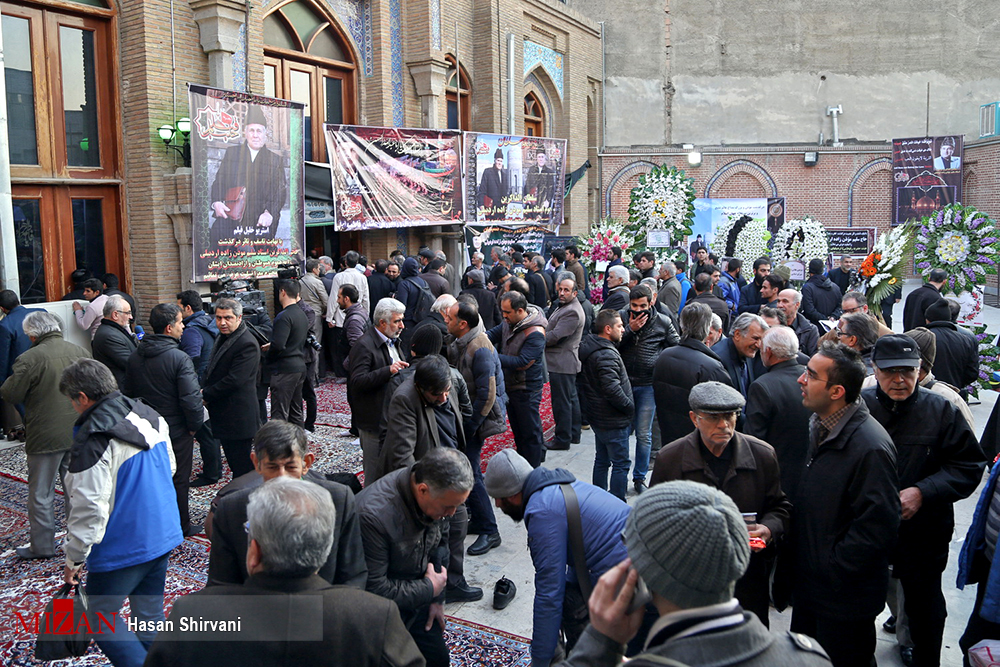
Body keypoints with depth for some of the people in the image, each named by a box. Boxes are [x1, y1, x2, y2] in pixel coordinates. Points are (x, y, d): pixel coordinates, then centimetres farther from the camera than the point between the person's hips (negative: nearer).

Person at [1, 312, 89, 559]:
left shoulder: (29, 359, -17)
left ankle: (42, 546, 18)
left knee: (41, 493, 9)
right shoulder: (81, 352, 0)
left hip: (46, 436, -5)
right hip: (79, 434, 5)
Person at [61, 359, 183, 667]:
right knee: (150, 614, 19)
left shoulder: (93, 440, -21)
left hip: (121, 547, -8)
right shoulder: (150, 416, 2)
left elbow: (89, 510, -22)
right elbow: (169, 466, 15)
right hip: (163, 536, 8)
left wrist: (74, 557, -10)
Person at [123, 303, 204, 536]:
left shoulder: (136, 356, 1)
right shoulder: (179, 358, -22)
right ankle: (180, 526, 19)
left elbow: (128, 392, 11)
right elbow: (191, 398, -25)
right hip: (176, 429, -6)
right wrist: (195, 425, -10)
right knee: (178, 479, 7)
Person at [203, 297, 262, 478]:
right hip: (224, 416, 10)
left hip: (239, 417, -10)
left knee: (242, 467, -1)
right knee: (233, 463, 20)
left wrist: (206, 395, -14)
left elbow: (234, 380, -24)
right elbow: (212, 370, 20)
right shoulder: (224, 338, 12)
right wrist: (204, 390, 1)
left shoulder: (247, 344, -19)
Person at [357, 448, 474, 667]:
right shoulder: (374, 514, -36)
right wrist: (429, 589, -18)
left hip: (418, 600, 6)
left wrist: (437, 599, 6)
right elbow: (374, 589, -29)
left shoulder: (439, 495, -15)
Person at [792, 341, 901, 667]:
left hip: (844, 596, -8)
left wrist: (830, 572, -18)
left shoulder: (871, 447, -26)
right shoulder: (821, 428, 3)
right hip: (810, 586, 8)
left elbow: (877, 527, -25)